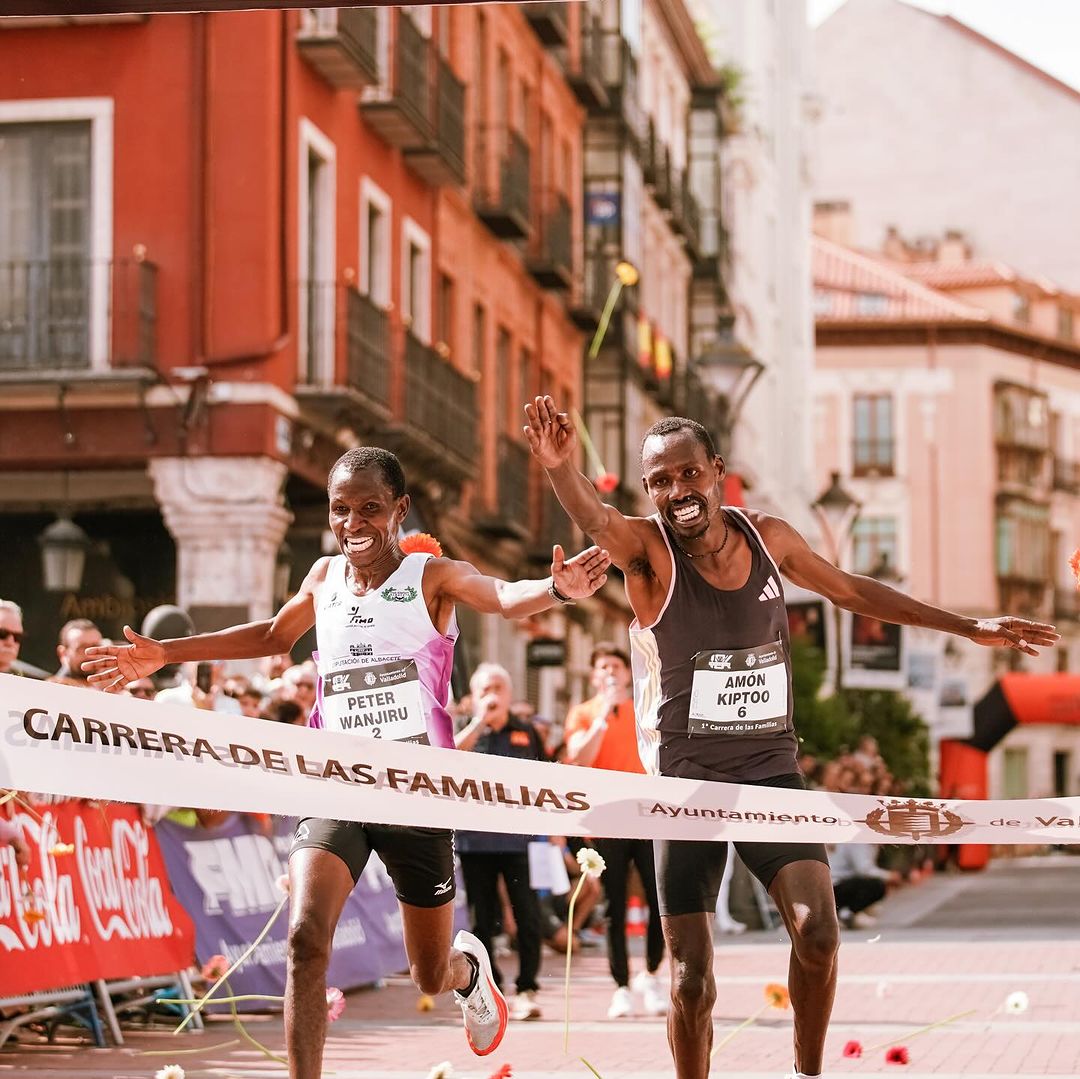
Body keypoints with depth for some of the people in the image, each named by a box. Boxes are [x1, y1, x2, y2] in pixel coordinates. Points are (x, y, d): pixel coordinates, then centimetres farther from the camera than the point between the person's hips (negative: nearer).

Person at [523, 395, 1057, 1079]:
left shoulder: (768, 537, 3)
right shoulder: (648, 549, -10)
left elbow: (851, 591, 19)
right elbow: (595, 519, -34)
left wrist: (968, 628, 23)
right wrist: (562, 469, -57)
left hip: (771, 767, 3)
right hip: (687, 779, -3)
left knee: (818, 933, -15)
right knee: (691, 977, -5)